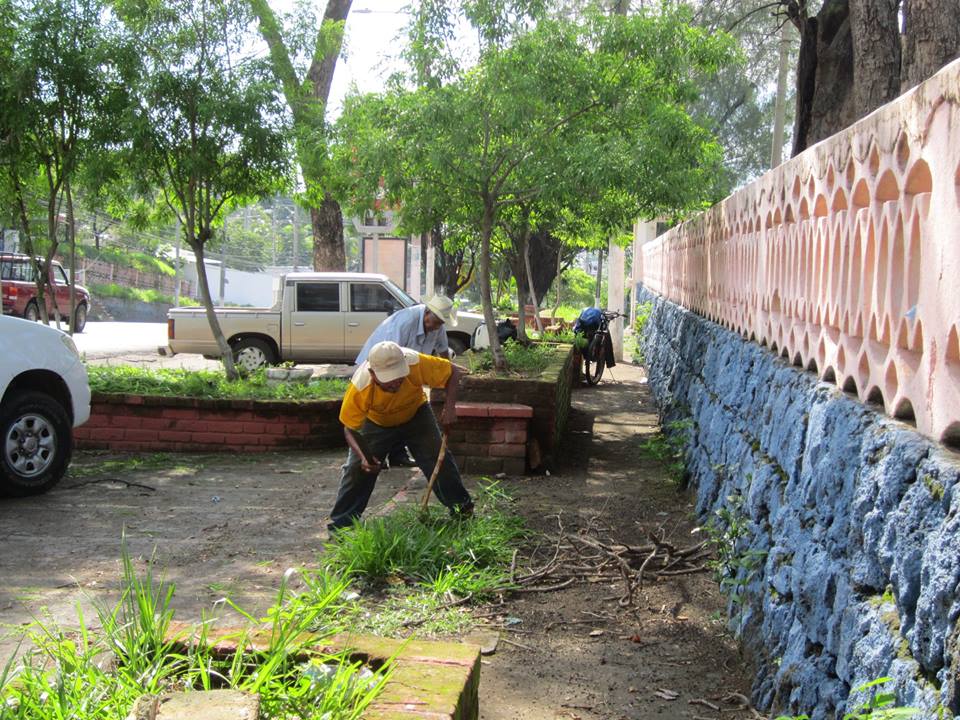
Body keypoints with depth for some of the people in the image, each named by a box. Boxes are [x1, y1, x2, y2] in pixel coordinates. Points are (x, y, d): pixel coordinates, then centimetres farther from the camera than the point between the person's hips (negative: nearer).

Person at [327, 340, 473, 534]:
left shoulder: (416, 363, -39)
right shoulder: (359, 388, -40)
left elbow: (453, 372, -23)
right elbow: (350, 429, -27)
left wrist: (450, 407, -36)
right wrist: (364, 456, -44)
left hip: (415, 414, 1)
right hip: (376, 422, -1)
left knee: (438, 459, -7)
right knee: (357, 467, -11)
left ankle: (463, 509, 11)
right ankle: (340, 524, 1)